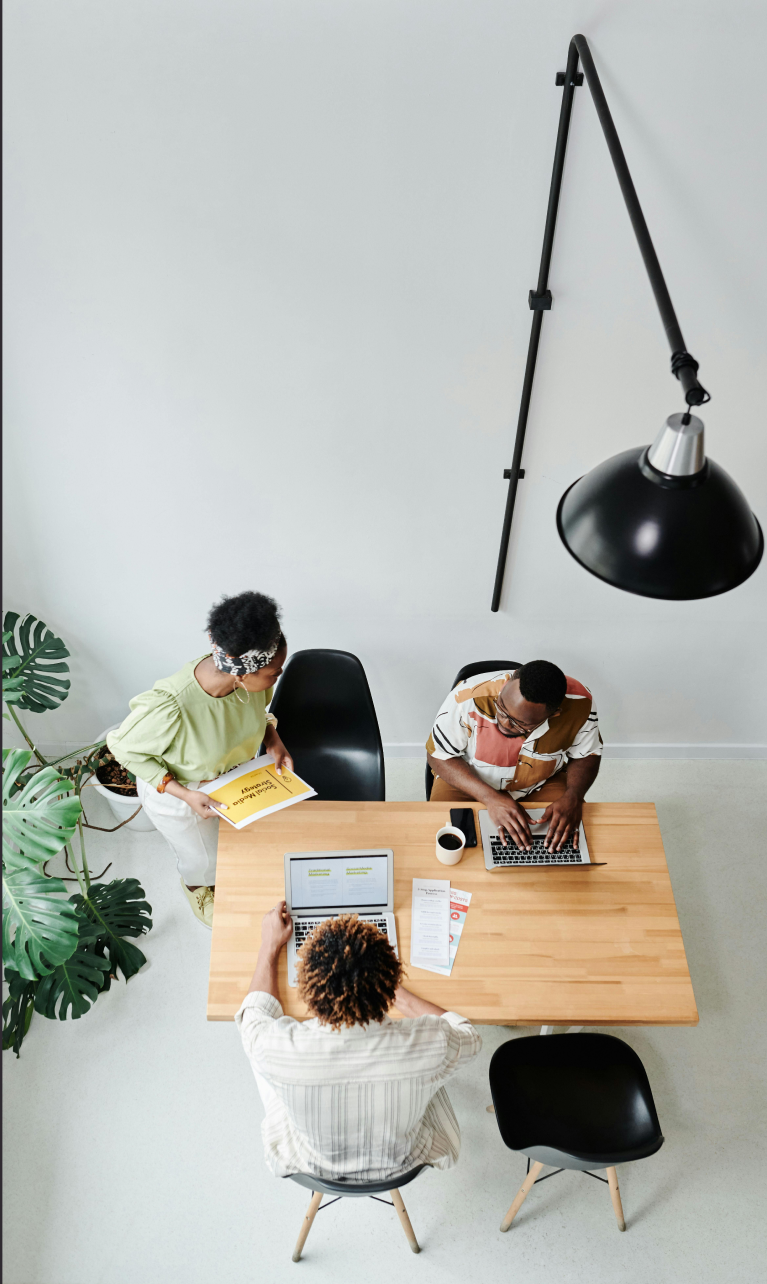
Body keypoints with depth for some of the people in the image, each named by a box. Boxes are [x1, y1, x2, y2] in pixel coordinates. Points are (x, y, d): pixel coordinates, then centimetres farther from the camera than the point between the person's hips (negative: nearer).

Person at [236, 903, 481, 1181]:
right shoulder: (429, 1043, -38)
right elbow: (468, 1037, -10)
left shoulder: (282, 1049, -38)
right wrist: (399, 994, -4)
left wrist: (270, 946, 2)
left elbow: (253, 1019, -11)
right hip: (398, 1165, 1)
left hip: (313, 1165, 0)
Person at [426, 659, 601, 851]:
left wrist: (573, 797, -27)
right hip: (469, 780, -2)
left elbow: (587, 755, -7)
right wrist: (491, 798, -31)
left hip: (542, 784, 2)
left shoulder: (579, 703, -27)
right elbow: (438, 755, -21)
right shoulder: (468, 698, -34)